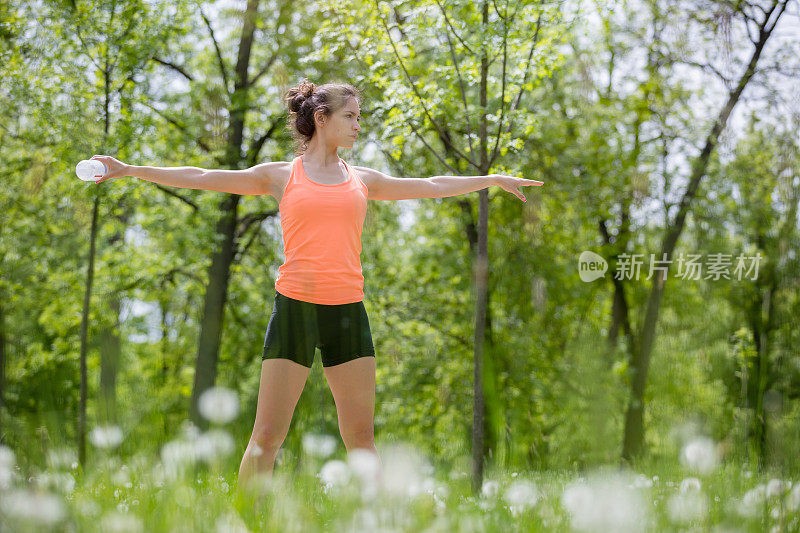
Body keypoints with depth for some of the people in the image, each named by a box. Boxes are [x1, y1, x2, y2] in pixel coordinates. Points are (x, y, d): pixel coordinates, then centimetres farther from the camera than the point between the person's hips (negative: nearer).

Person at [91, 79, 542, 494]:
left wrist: (493, 179, 26)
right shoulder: (281, 176, 7)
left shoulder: (362, 179, 15)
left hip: (348, 310, 3)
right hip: (296, 306, -3)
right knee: (267, 436, -3)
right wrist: (131, 170, 3)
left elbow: (429, 186, 23)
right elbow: (202, 178, 6)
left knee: (361, 435, 5)